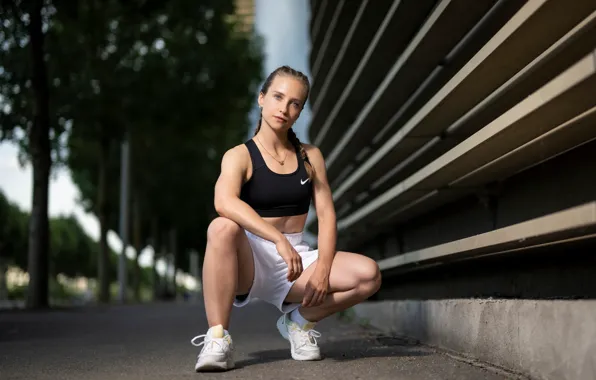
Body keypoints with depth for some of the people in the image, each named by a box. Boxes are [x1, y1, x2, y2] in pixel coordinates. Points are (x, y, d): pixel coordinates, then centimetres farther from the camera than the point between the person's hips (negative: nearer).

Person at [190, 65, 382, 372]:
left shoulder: (310, 156, 9)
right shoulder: (240, 156, -5)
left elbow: (326, 214, 2)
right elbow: (225, 202, -27)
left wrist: (323, 269, -15)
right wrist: (278, 239, -39)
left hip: (296, 261, 4)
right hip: (249, 263, -3)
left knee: (368, 275, -21)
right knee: (222, 228, -37)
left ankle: (299, 319, 5)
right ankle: (217, 337, -28)